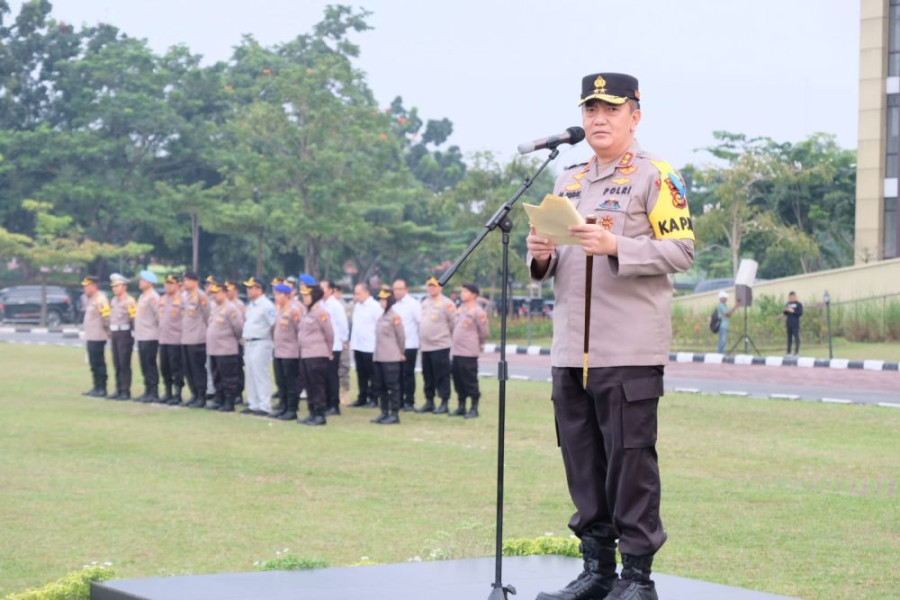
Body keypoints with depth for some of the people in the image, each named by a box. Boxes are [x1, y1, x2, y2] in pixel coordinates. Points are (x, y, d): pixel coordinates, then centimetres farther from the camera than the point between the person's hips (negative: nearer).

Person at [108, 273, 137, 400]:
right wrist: (110, 332, 15)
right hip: (114, 334, 8)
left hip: (124, 334, -8)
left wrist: (134, 333, -14)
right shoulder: (113, 301, 16)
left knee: (124, 364, -7)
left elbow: (134, 318, -12)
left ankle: (126, 391, -5)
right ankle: (119, 390, 15)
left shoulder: (129, 301, -9)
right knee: (116, 364, 9)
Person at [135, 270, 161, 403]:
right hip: (141, 336, 9)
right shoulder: (142, 296, 17)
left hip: (150, 337, -9)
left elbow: (159, 315, -17)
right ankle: (148, 391, 18)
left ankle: (154, 393, -5)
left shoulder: (153, 297, -13)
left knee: (150, 365, -7)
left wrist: (158, 328, -11)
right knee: (145, 365, 12)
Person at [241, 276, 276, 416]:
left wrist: (268, 339, -10)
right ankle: (253, 405, 18)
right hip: (249, 344, 9)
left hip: (261, 344, -9)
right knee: (250, 375, 11)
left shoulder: (266, 305, -13)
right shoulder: (250, 305, 15)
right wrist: (245, 338, 15)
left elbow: (274, 325, -15)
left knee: (260, 375, -8)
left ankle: (264, 407, -6)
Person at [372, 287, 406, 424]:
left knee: (393, 386, -4)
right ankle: (384, 413, 18)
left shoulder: (394, 316, -10)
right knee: (380, 386, 11)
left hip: (391, 358, -9)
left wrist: (401, 353, 2)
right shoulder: (382, 316, 14)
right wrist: (377, 353, 17)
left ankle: (394, 414, -1)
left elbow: (401, 336, -6)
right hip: (379, 357, 9)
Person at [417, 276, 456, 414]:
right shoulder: (424, 303, 15)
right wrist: (421, 339, 17)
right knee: (428, 376, 12)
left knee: (442, 376, -4)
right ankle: (429, 402, 19)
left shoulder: (446, 303, -9)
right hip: (425, 346, 8)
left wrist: (448, 336, -4)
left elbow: (454, 323, -10)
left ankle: (444, 403, 0)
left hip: (440, 346, -8)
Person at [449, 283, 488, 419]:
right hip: (456, 351, 8)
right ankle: (461, 407, 21)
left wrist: (483, 321, -23)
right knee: (458, 380, 12)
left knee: (470, 381, -3)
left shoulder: (477, 311, -9)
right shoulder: (460, 309, 16)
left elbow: (484, 333, -10)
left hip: (469, 352, -8)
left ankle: (474, 409, 5)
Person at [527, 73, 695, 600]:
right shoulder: (568, 182, 18)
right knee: (582, 461, 9)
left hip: (629, 352, -6)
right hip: (571, 351, 6)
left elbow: (682, 251, -9)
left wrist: (616, 246, -21)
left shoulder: (657, 177, -2)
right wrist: (543, 255, 1)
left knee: (631, 459, -3)